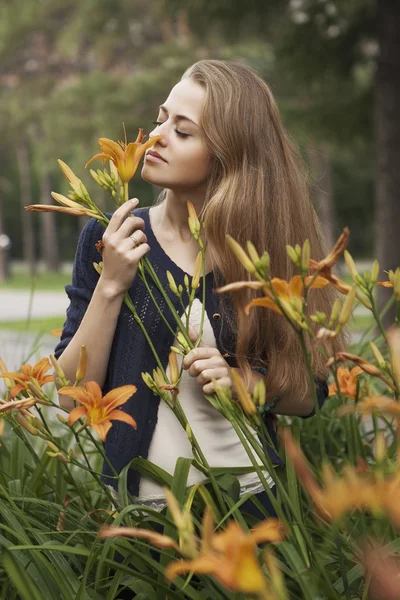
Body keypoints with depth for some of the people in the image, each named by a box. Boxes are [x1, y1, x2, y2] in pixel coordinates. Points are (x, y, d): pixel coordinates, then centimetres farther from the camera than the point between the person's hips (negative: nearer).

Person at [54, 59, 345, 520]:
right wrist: (111, 286, -20)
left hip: (251, 499, 1)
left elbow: (310, 393, 1)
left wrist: (244, 383, -17)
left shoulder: (268, 244, -6)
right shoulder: (110, 238, -7)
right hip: (139, 503, 0)